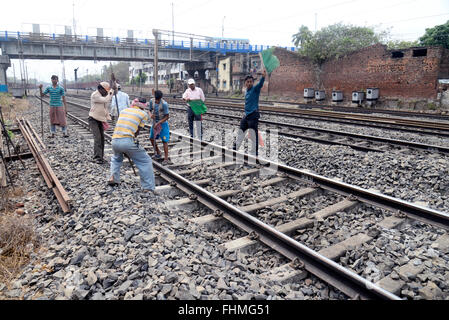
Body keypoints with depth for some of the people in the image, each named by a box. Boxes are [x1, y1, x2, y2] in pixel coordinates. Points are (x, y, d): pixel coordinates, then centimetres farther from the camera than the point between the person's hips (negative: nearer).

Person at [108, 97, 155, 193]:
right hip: (127, 141, -5)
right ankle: (148, 188, 2)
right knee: (145, 161, 7)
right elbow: (137, 131, 6)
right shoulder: (144, 114, 8)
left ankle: (113, 178, 24)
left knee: (116, 159, 37)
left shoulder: (123, 110, 22)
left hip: (115, 140, 5)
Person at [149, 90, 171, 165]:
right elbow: (151, 110, 8)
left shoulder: (164, 104, -22)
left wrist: (158, 123, -24)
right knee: (151, 138, 10)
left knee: (164, 141, -7)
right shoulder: (151, 101, -6)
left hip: (163, 123, -6)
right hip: (155, 122, 6)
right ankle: (158, 153, 30)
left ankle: (166, 159, -3)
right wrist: (152, 114, -16)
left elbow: (167, 116, -18)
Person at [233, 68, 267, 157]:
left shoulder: (255, 89, -8)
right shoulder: (247, 91, 14)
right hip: (247, 115, 8)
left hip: (253, 115, -8)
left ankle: (254, 154, -1)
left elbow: (260, 84, -29)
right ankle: (235, 148, 40)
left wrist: (263, 77, -48)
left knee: (253, 135, -8)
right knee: (241, 131, 21)